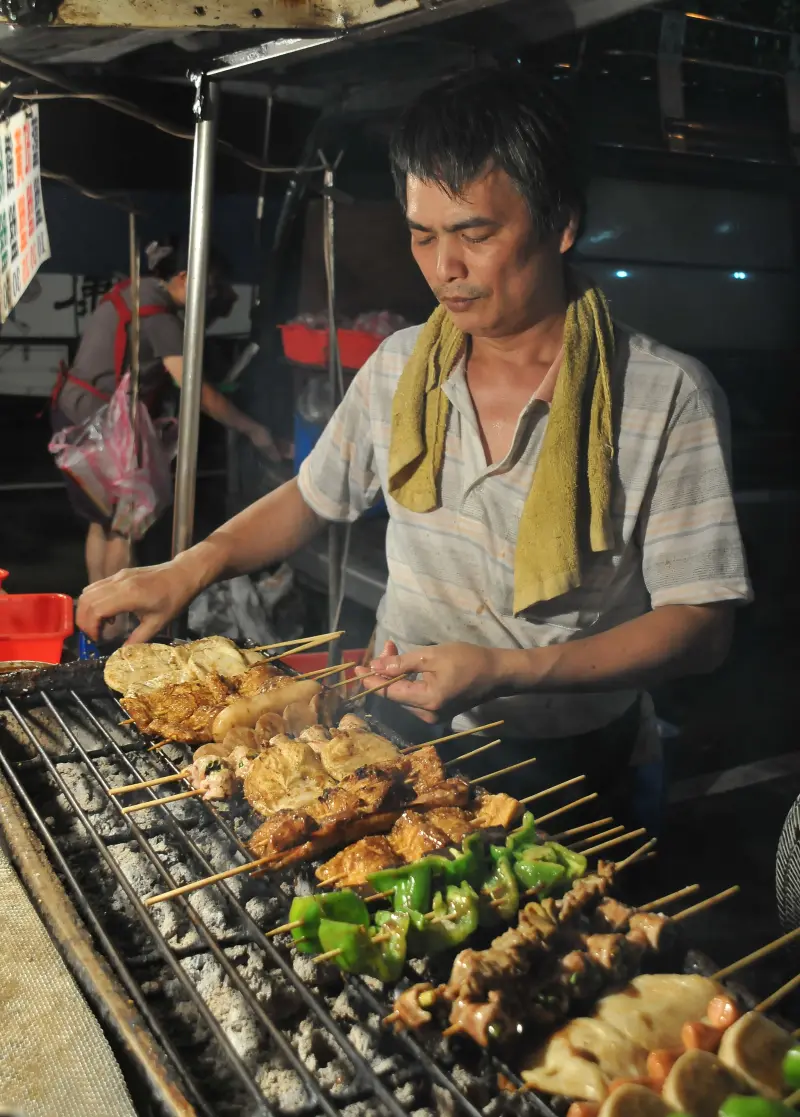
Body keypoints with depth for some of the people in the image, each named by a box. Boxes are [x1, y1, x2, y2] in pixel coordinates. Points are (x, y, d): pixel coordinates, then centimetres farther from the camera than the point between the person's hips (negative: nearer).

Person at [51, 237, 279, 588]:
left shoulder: (135, 290, 8)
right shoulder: (159, 318, -21)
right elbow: (197, 392, -25)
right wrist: (253, 429, -21)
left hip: (74, 414, 10)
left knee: (102, 521, 16)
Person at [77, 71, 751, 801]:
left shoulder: (670, 398, -13)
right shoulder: (400, 367, 2)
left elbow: (701, 629, -13)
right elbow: (313, 497, 17)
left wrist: (501, 672, -25)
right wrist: (192, 567, 0)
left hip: (567, 764, -2)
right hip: (393, 736, 3)